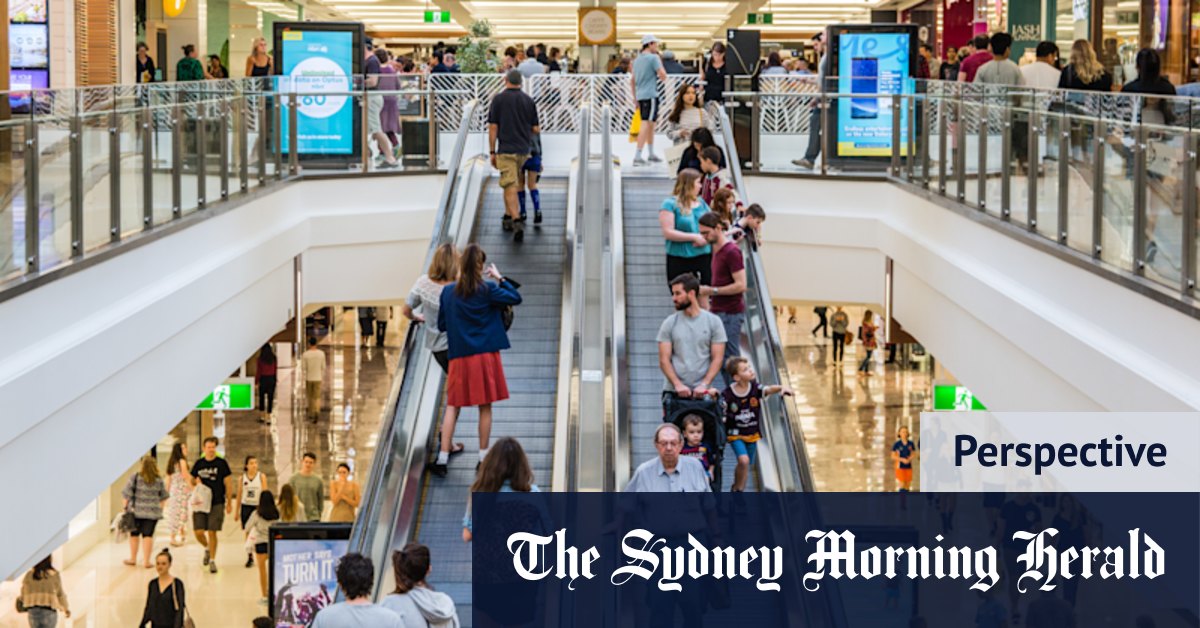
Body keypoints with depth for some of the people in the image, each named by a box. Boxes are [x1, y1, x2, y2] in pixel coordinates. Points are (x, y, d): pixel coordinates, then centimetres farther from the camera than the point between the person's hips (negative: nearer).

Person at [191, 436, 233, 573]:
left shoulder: (221, 463, -1)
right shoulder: (199, 463, 7)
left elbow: (227, 484, 2)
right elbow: (192, 481, 17)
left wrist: (229, 503, -1)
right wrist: (196, 481, -7)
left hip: (217, 503, -3)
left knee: (212, 532, -4)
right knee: (198, 532, -2)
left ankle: (212, 561, 7)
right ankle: (207, 548, 29)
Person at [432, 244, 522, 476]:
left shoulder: (448, 292, -1)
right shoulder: (487, 290, -9)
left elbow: (441, 325, 7)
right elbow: (516, 298, 0)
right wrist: (500, 278, 8)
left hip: (459, 357, 2)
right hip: (486, 356, -2)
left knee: (452, 406, 7)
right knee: (485, 407, 7)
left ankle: (442, 458, 1)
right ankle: (483, 457, 12)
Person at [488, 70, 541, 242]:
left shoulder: (499, 99, -4)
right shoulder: (528, 100, 4)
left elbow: (493, 127, -5)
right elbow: (536, 129, 6)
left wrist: (492, 152, 1)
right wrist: (538, 130, 30)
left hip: (506, 149, -4)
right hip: (524, 149, 4)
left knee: (510, 187, -9)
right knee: (511, 183, 23)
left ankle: (517, 222, -22)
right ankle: (508, 216, 29)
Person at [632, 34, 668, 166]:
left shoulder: (637, 60, 17)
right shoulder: (653, 58, -8)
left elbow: (632, 81, 21)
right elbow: (663, 76, -11)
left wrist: (635, 98, 25)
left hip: (640, 95, 9)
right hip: (650, 95, -9)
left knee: (650, 124, 20)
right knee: (646, 124, -11)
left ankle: (651, 154, 28)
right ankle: (637, 156, -19)